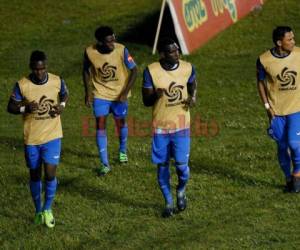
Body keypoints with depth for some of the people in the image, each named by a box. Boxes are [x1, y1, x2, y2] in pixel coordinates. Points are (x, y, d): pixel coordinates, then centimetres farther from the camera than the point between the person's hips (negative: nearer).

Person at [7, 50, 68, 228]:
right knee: (35, 175, 11)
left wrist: (62, 105, -9)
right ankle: (38, 211, 31)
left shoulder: (57, 81, -9)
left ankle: (48, 209, 15)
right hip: (31, 138, 0)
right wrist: (25, 108, -24)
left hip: (52, 136, 0)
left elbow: (65, 94, 13)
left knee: (50, 173, -8)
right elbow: (10, 107, -4)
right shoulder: (22, 85, -13)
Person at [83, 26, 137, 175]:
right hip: (100, 94, 0)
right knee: (100, 125, -8)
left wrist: (125, 92, -19)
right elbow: (86, 71, 0)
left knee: (120, 123, 14)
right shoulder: (90, 52, -19)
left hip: (119, 94, 0)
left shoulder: (121, 50, -23)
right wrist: (88, 93, -2)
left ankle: (122, 150, 44)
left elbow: (134, 70, -13)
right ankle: (104, 163, -1)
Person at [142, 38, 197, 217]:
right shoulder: (151, 71, -13)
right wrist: (156, 95, -29)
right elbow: (146, 101, -6)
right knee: (162, 165, 6)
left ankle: (181, 191, 27)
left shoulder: (188, 68, -7)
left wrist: (193, 98, -5)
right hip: (160, 126, 0)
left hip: (182, 125, 0)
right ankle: (169, 202, 23)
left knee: (182, 164, -5)